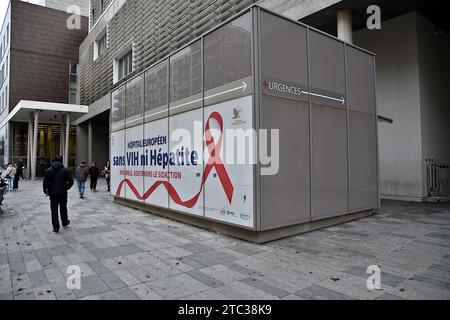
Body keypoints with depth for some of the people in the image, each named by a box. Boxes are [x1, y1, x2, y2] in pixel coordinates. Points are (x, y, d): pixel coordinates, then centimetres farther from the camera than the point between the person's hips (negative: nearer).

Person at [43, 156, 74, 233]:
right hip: (63, 193, 0)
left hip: (53, 193, 0)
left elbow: (45, 182, -5)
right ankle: (64, 223, 33)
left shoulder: (49, 170, -3)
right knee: (63, 208, 18)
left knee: (54, 210, 5)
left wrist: (46, 191, 9)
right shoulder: (65, 170, -4)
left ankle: (56, 228, 7)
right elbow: (71, 181, -7)